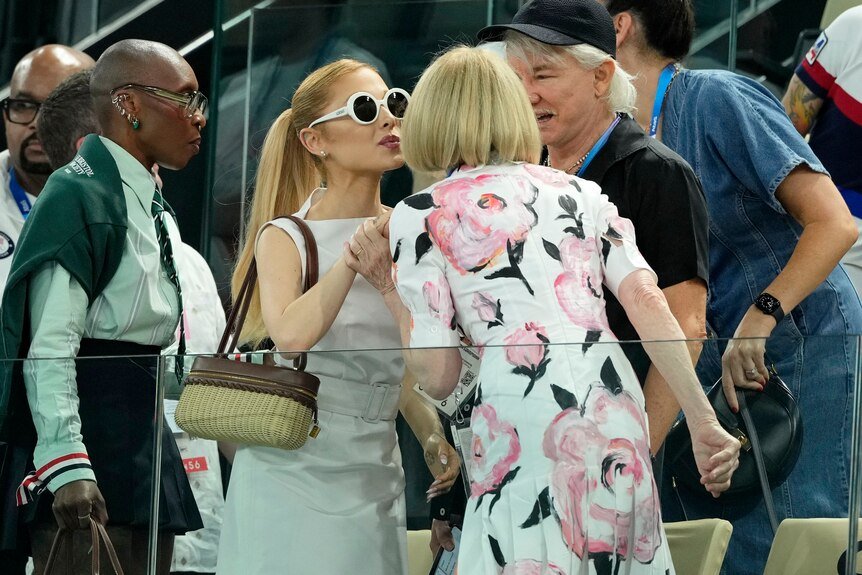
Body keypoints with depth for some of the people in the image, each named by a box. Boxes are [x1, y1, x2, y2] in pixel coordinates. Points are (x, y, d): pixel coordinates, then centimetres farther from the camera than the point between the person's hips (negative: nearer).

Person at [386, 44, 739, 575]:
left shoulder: (421, 214, 9)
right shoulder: (579, 192, 20)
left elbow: (438, 376, 5)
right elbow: (646, 301, 5)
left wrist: (390, 291, 21)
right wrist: (705, 423, 3)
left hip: (523, 417, -4)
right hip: (617, 408, 5)